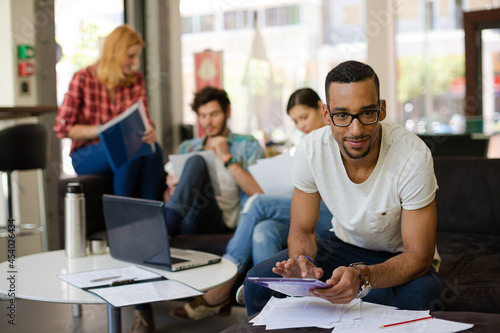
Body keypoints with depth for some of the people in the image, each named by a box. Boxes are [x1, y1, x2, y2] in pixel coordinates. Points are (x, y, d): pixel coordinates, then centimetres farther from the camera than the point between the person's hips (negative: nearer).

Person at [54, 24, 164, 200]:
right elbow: (62, 128, -8)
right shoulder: (83, 79, -6)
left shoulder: (136, 80, 9)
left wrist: (149, 131, -22)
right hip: (86, 155, -4)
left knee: (153, 148, -29)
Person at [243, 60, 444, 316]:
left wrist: (362, 276, -45)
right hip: (343, 245, 3)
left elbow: (418, 257, -25)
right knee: (258, 282, -18)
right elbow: (302, 229, -6)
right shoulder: (311, 150, -18)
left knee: (420, 295, -38)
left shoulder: (413, 156, -29)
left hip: (399, 256, -3)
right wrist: (303, 262, -32)